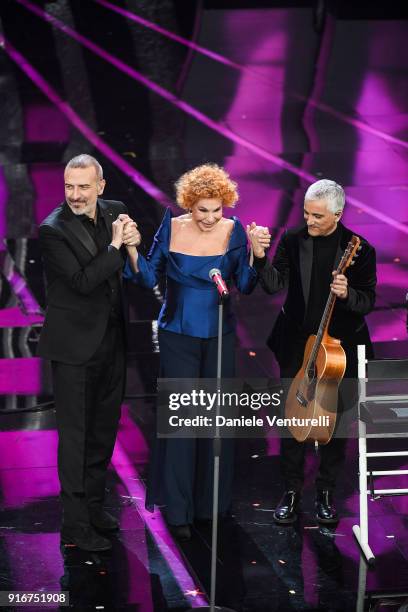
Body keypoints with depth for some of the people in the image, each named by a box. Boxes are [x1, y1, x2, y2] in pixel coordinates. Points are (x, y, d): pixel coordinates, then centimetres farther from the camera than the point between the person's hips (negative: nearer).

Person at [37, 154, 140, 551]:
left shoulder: (114, 211, 2)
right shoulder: (53, 230, -17)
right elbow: (83, 281, -24)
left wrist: (133, 239, -8)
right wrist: (115, 245, -19)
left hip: (111, 341, 7)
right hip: (75, 345, -7)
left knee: (104, 429, 16)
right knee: (75, 435, -1)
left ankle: (93, 506, 31)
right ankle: (75, 525, 4)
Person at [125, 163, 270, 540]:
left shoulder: (232, 230, -5)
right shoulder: (171, 227, -6)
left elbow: (245, 286, -4)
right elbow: (149, 278, -1)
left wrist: (257, 254, -19)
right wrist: (132, 249, -16)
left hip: (219, 336, 1)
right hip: (178, 335, -1)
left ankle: (211, 502, 21)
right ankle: (178, 509, 3)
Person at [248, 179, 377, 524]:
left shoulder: (359, 250, -10)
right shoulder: (293, 241, -5)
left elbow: (369, 302, -8)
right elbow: (275, 286, -13)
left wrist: (347, 294, -28)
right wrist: (260, 256, -28)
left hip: (339, 347, -1)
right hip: (297, 344, 1)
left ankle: (326, 493, 24)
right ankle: (292, 492, 20)